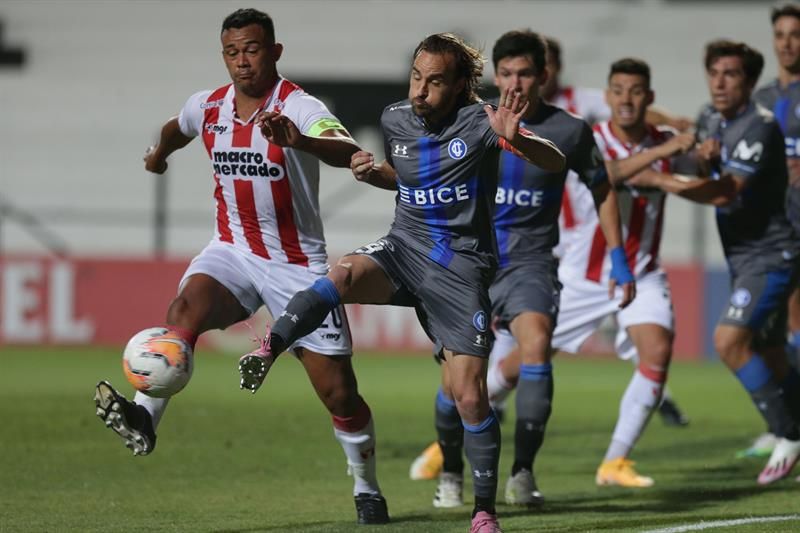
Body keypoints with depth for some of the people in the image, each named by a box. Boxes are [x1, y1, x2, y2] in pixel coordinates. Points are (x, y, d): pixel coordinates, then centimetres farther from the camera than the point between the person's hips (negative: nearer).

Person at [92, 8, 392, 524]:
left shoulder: (300, 108, -17)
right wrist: (159, 152, 47)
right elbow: (176, 129, 27)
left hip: (298, 264, -3)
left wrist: (299, 140, -58)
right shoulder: (207, 107, 0)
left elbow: (348, 152, -38)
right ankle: (145, 417, -45)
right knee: (188, 305, -31)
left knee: (338, 390, -1)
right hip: (233, 251, 3)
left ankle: (367, 490, 20)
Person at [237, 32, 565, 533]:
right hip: (403, 248, 3)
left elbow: (555, 162, -20)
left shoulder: (478, 121, -12)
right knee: (345, 274, -33)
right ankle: (267, 351, -45)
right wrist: (373, 171, 3)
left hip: (461, 267, -3)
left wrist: (514, 139, -40)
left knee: (469, 395, -6)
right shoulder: (395, 119, 3)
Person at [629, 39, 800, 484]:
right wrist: (707, 160, -3)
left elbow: (727, 192, -24)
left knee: (730, 339, -20)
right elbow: (719, 184, 20)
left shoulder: (760, 126, -17)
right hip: (743, 259, 9)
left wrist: (659, 179, -24)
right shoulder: (718, 124, 12)